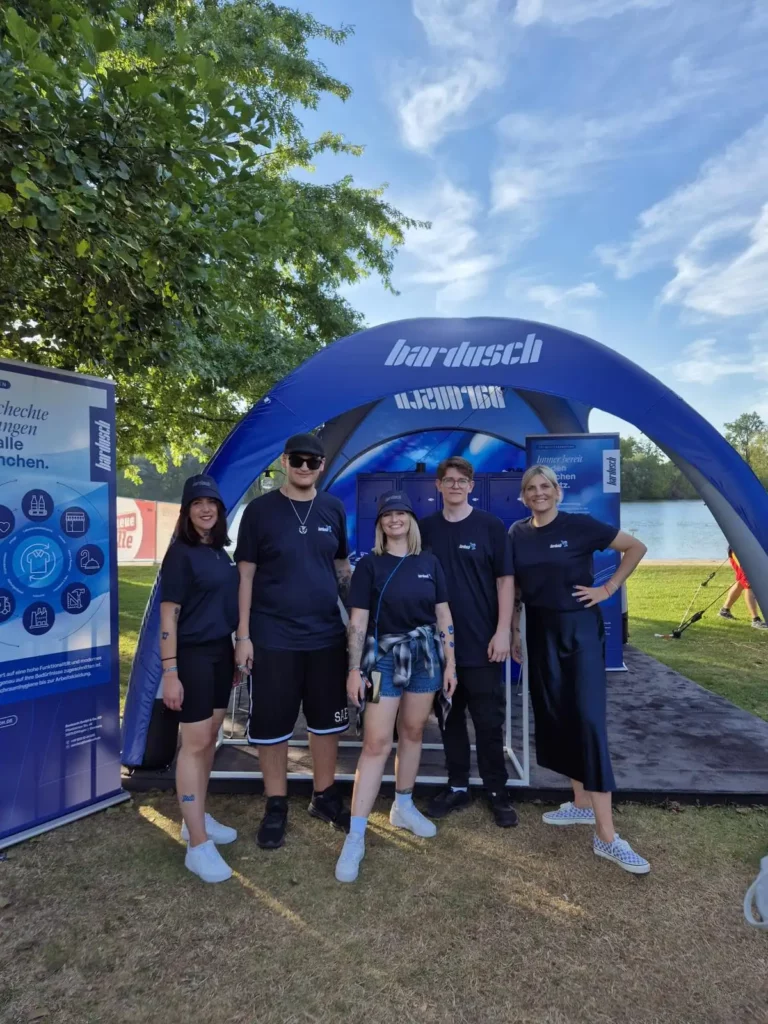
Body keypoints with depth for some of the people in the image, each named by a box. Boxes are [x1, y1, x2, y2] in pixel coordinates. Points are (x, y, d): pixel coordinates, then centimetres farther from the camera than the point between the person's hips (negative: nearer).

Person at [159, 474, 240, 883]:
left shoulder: (220, 551, 10)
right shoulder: (181, 552, -12)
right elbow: (168, 615, -15)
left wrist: (235, 655, 17)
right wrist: (170, 671, -19)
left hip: (221, 652, 8)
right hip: (193, 655, -8)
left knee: (210, 738, 14)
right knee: (195, 743, -4)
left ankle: (196, 820, 29)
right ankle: (198, 846, 3)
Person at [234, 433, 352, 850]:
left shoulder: (333, 509, 5)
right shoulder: (260, 509, -5)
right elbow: (246, 574, -3)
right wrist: (243, 634, -6)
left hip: (327, 635, 4)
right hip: (273, 637, -3)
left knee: (327, 720, 14)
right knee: (271, 723, 7)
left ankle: (324, 796, 33)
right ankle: (276, 806, 26)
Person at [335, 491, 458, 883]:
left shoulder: (429, 563, 5)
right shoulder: (369, 565, -4)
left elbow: (443, 616, 8)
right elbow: (357, 621, -6)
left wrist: (449, 662, 5)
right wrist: (354, 668, -10)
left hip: (425, 656, 4)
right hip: (384, 658, -3)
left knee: (412, 732, 14)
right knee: (376, 742, -6)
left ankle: (403, 807, 35)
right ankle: (355, 837, 1)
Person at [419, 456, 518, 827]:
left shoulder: (490, 526, -3)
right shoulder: (426, 528, 6)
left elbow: (505, 580, -4)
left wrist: (503, 630, -11)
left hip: (481, 643, -3)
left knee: (488, 721, 6)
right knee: (449, 718, 13)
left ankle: (497, 791, 22)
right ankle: (457, 786, 29)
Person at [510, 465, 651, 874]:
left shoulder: (580, 526, -9)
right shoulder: (517, 533, 3)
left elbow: (636, 547, -2)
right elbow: (513, 587, 13)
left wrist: (609, 588, -6)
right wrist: (512, 629, 11)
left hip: (580, 629, -5)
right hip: (540, 632, 5)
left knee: (588, 719, -8)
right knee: (555, 717, 11)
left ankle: (606, 835, -3)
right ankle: (582, 803, 29)